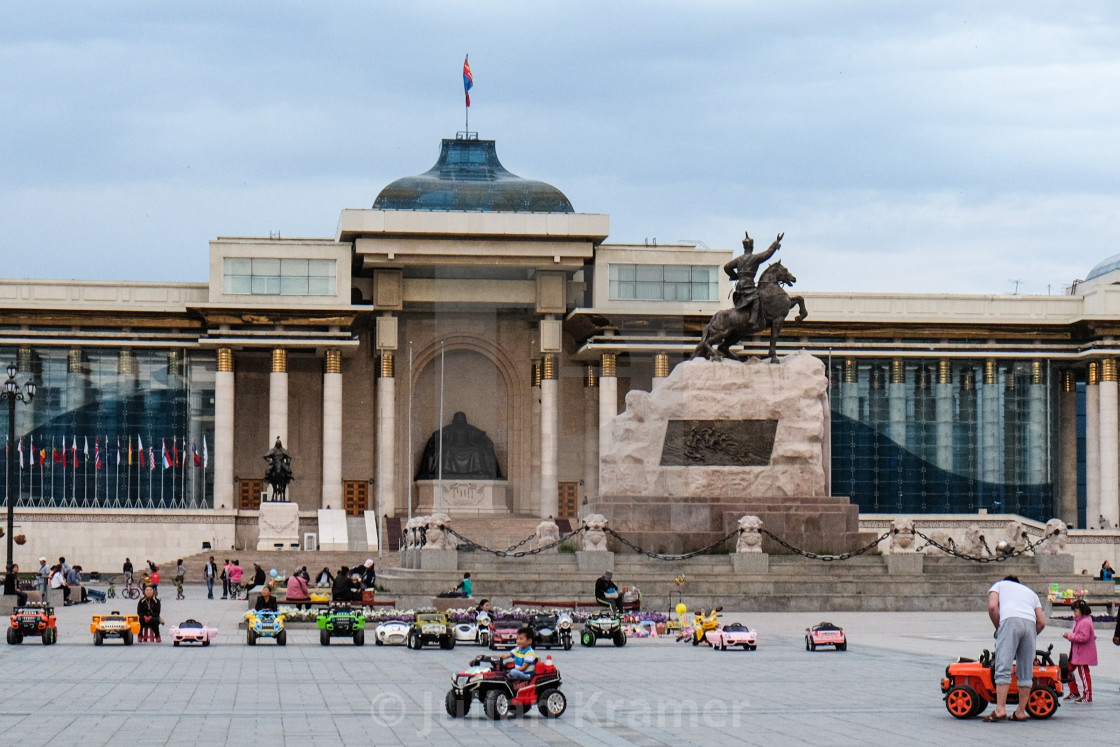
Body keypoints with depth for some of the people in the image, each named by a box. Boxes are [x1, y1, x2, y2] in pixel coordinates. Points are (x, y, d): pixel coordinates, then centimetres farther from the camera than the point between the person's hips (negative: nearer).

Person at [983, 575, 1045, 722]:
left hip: (1010, 620, -4)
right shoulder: (1031, 592, 37)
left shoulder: (999, 585, 28)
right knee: (1026, 671, 7)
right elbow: (1042, 622, 23)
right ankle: (1021, 712, 7)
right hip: (1030, 623, 4)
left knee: (1003, 668, -10)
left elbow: (992, 607, 7)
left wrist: (998, 629, 18)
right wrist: (1031, 638, 32)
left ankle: (1000, 710, -18)